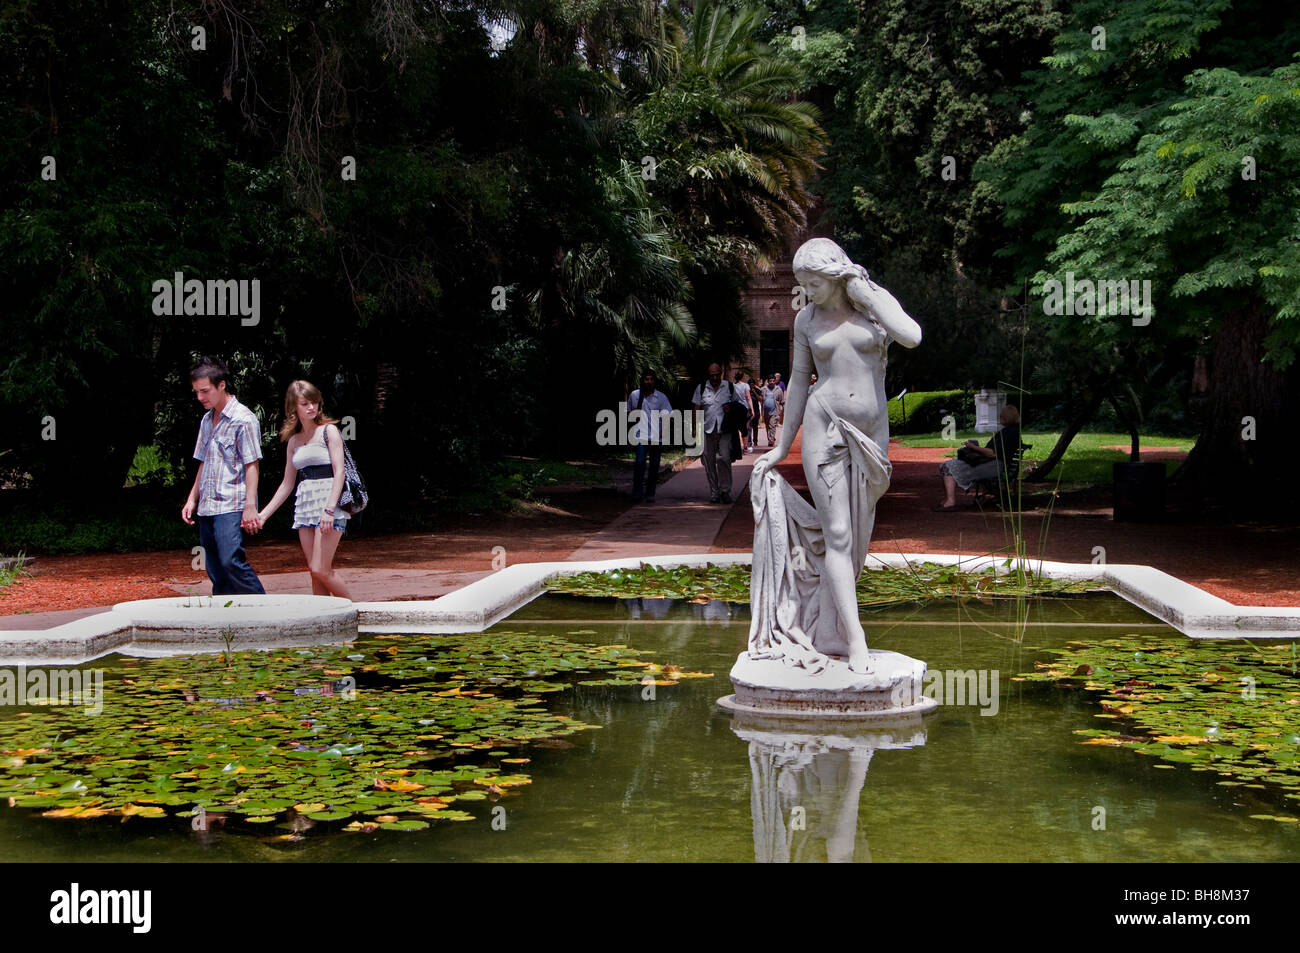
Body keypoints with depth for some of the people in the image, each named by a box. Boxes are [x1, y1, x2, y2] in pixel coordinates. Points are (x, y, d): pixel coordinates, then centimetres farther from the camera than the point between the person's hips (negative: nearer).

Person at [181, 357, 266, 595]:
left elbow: (251, 466, -10)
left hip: (231, 506, -8)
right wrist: (192, 500, 17)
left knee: (231, 561, -18)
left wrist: (250, 506, -17)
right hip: (207, 509, 8)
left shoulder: (243, 419, -6)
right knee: (215, 570, 6)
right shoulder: (207, 420, 17)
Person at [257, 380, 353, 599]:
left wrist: (329, 509, -20)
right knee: (316, 572, 2)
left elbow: (339, 472, -9)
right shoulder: (294, 441, 15)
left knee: (321, 569, -13)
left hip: (329, 503, -6)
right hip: (304, 506, 6)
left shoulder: (328, 431, -1)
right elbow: (287, 484, 20)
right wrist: (264, 514, 15)